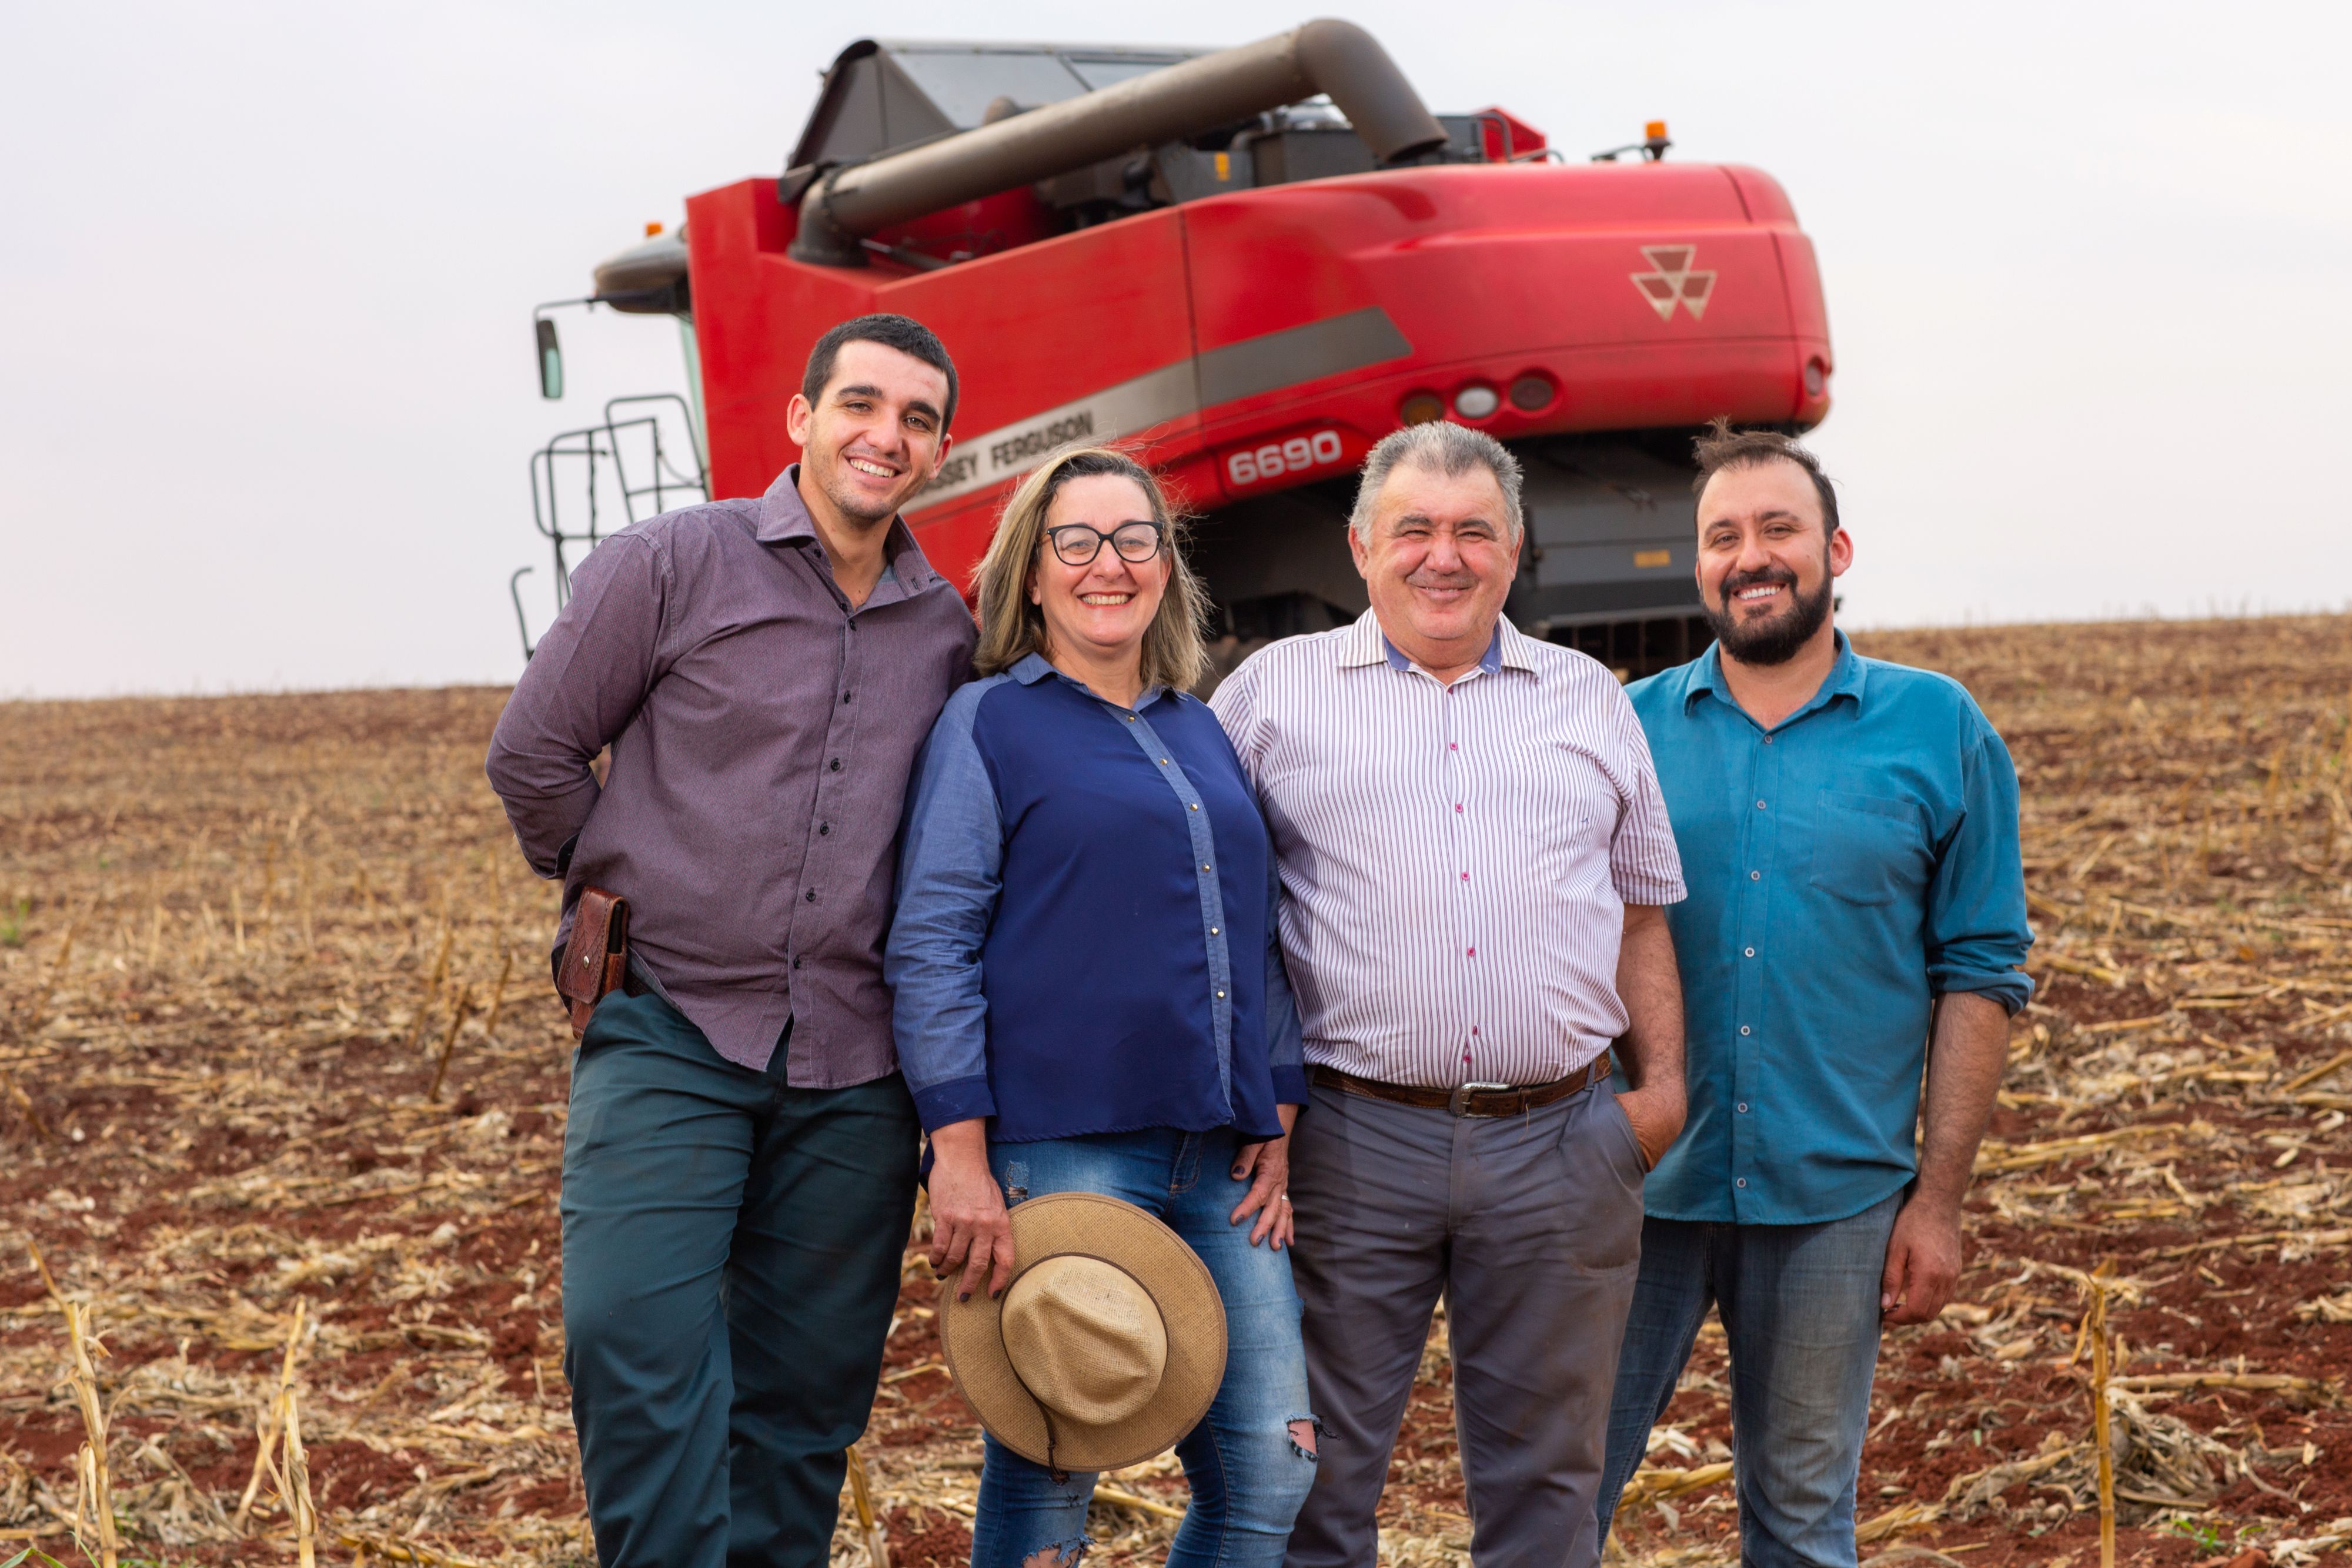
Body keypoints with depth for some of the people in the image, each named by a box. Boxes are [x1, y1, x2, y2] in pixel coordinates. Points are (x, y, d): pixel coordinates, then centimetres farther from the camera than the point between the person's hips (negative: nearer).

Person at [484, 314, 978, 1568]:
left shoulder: (947, 631, 10)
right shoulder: (676, 563, -2)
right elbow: (533, 755, 2)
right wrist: (628, 892, 10)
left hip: (855, 1068, 4)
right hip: (671, 1031, -3)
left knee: (806, 1393, 7)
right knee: (640, 1350, -17)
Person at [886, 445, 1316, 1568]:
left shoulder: (1201, 733, 19)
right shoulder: (988, 725, 2)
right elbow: (929, 944, -4)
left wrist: (1278, 1117, 14)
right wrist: (959, 1154, -12)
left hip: (1219, 1159, 6)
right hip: (1058, 1152, -5)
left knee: (1271, 1470, 1)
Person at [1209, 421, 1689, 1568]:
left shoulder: (1591, 701, 15)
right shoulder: (1276, 689, 5)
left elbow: (1641, 915, 19)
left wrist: (1662, 1083, 6)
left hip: (1559, 1141, 2)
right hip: (1355, 1140, -2)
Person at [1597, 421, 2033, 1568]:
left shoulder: (1939, 731, 1)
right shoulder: (1627, 730, 3)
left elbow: (1980, 975, 1)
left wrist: (1939, 1197, -4)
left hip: (1833, 1199, -1)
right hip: (1636, 1185, 1)